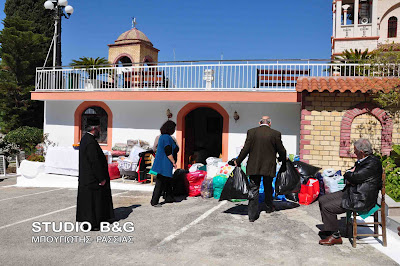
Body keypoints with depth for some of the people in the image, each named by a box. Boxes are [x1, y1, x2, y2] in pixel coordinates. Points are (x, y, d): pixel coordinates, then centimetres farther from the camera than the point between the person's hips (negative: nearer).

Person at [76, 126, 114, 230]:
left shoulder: (85, 138, 10)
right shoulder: (91, 142, -22)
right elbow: (95, 162, -24)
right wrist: (101, 178, -18)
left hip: (86, 176, 10)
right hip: (92, 177, -10)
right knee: (92, 199, 0)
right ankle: (90, 224, 9)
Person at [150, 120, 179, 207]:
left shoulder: (162, 136, 14)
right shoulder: (167, 137, -18)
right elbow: (168, 152, -22)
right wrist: (174, 162, -15)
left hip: (164, 164, 11)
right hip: (164, 164, -11)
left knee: (168, 181, 19)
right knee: (160, 183, -5)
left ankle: (169, 198, 30)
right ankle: (154, 201, 0)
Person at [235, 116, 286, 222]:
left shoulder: (251, 132, -3)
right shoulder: (276, 134, -5)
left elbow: (245, 149, -5)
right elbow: (282, 151, 1)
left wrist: (237, 161, 6)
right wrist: (281, 159, 23)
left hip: (253, 166, 0)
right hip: (269, 167, 0)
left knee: (253, 189, 6)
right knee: (268, 188, 21)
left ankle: (252, 214, 3)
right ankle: (269, 207, 40)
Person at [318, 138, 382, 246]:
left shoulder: (373, 163, -19)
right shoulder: (361, 161, 12)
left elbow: (355, 177, -24)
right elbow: (347, 176, 19)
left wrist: (349, 173, -2)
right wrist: (348, 179, -4)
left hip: (361, 200, -10)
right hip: (350, 192, 10)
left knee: (327, 207, -17)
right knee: (322, 200, 7)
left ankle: (335, 236, 0)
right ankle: (329, 229, 20)